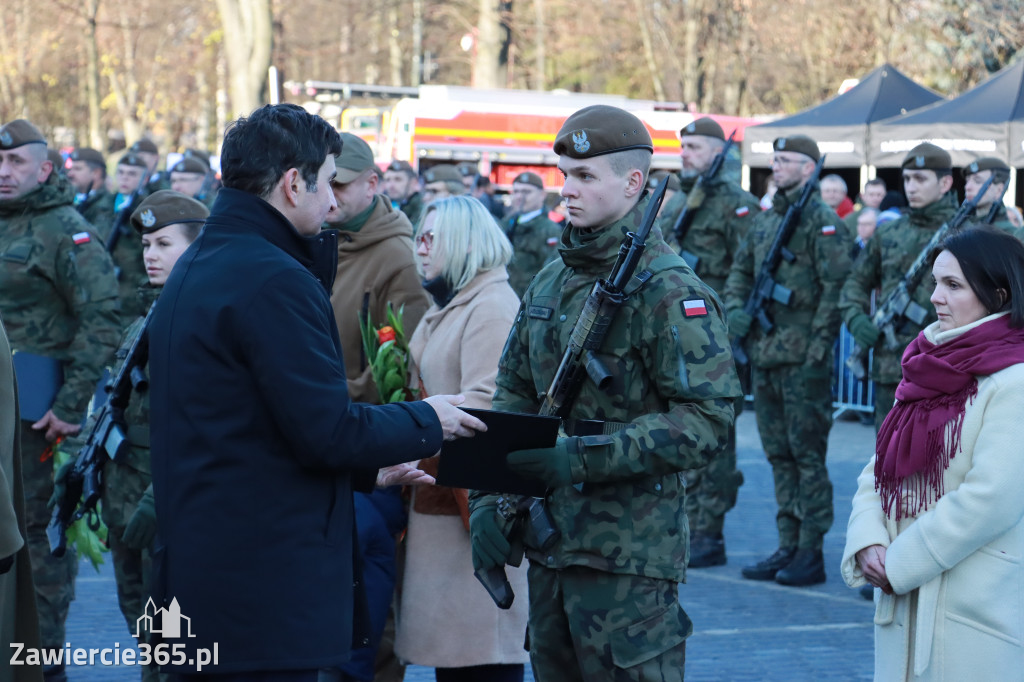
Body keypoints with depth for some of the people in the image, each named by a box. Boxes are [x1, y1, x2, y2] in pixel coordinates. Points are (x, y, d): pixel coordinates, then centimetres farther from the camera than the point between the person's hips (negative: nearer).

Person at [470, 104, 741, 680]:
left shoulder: (669, 290, -11)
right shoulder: (553, 279, 13)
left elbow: (708, 418, -18)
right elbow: (514, 396, 17)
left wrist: (581, 458, -23)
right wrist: (488, 502, 5)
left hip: (628, 554, -7)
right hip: (550, 546, 7)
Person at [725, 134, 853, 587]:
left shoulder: (822, 221, -8)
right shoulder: (764, 222, 15)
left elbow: (836, 288, -13)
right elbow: (740, 271, 23)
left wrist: (817, 349, -17)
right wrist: (736, 308, 3)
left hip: (802, 358, -8)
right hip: (764, 355, 8)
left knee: (808, 455, -3)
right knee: (779, 455, 11)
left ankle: (811, 554, 1)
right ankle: (788, 548, 18)